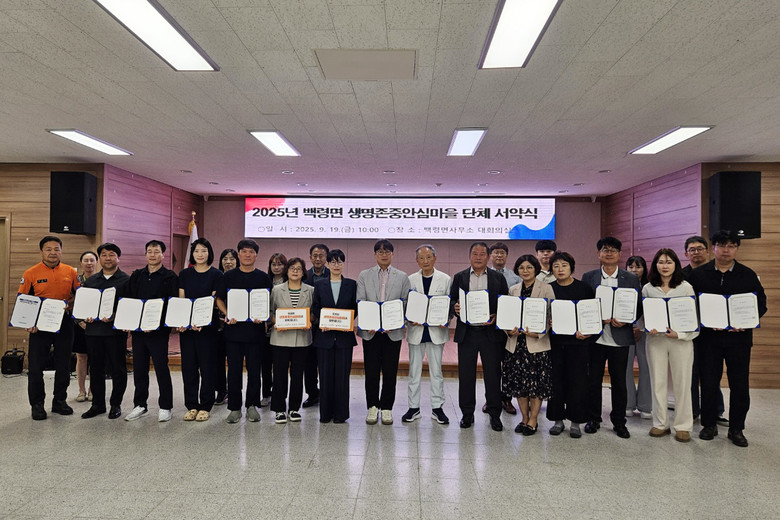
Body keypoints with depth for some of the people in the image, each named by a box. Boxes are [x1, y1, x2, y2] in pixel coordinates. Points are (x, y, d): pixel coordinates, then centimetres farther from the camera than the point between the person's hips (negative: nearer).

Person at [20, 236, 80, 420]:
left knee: (63, 365, 9)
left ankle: (59, 401, 23)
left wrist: (71, 302, -10)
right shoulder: (31, 273, -1)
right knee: (35, 366, 3)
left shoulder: (71, 272, 3)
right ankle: (37, 404, 16)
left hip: (64, 324, 2)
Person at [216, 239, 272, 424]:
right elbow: (219, 299, 9)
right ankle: (234, 408, 16)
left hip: (255, 329, 0)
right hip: (233, 329, 0)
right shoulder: (229, 276, 6)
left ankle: (252, 405, 20)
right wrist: (227, 315, -8)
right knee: (234, 370, 5)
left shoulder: (263, 278, 5)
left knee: (254, 370, 5)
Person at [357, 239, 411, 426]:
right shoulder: (364, 276, 7)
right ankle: (372, 407, 19)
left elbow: (406, 303, 1)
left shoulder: (402, 277, 6)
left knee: (390, 372, 5)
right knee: (371, 371, 5)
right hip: (370, 331, 0)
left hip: (393, 331, 0)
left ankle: (386, 408, 18)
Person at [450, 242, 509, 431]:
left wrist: (496, 317, -12)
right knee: (466, 375, 6)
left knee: (493, 374, 4)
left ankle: (494, 414, 18)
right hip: (466, 333, 1)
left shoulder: (498, 278, 7)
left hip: (491, 333, -1)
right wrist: (455, 308, -14)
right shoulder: (459, 277, 9)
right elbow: (451, 301, 8)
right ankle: (467, 413, 19)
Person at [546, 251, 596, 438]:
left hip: (578, 342, -1)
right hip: (554, 342, 1)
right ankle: (557, 420, 18)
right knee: (556, 379, 5)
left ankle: (575, 422, 15)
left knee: (577, 380, 2)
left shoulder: (584, 288, 2)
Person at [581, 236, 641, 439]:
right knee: (593, 380, 7)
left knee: (619, 382, 8)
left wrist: (624, 321, -14)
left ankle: (619, 422, 22)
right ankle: (593, 419, 21)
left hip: (620, 337, 0)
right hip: (595, 337, 0)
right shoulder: (588, 277, 4)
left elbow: (638, 307, 4)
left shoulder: (631, 279, 5)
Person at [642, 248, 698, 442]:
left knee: (682, 383, 2)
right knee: (658, 382, 6)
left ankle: (683, 426, 14)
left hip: (681, 339, -1)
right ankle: (660, 424, 17)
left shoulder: (686, 287, 2)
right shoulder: (647, 288, 6)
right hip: (655, 338, 1)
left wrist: (679, 334, -12)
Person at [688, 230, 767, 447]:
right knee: (708, 383, 7)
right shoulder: (698, 274, 2)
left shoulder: (748, 275, 4)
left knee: (740, 385, 6)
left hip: (739, 337, 1)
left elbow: (761, 304, 4)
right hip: (709, 337, 0)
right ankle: (709, 425, 22)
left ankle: (736, 429, 21)